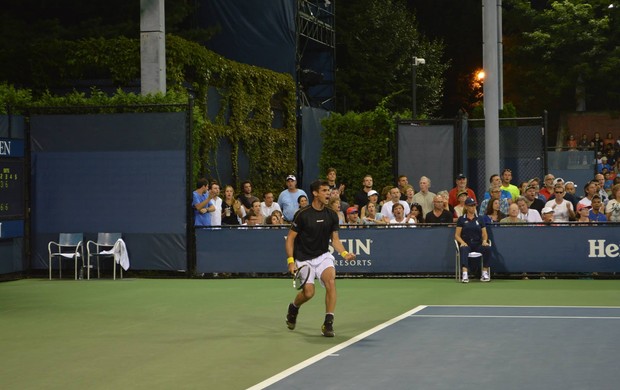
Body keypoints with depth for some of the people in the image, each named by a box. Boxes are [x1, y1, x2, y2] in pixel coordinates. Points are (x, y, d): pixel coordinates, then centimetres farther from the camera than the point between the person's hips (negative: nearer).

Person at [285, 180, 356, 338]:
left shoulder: (332, 215, 0)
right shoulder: (303, 215, -13)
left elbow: (335, 239, 5)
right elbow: (290, 238, -7)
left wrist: (344, 253, -14)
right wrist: (291, 261, -16)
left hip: (323, 256, 3)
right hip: (303, 258, -3)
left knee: (330, 280, -25)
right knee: (308, 292, -13)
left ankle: (328, 323, -18)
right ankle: (293, 308, 25)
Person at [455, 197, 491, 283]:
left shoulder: (480, 219, 16)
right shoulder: (461, 219, 9)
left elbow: (484, 234, 13)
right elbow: (457, 235, 4)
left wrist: (484, 241, -10)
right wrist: (462, 242, -17)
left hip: (478, 244, 3)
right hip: (466, 244, -2)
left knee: (487, 248, -29)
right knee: (463, 249, -38)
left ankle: (485, 273, -26)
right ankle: (465, 274, -52)